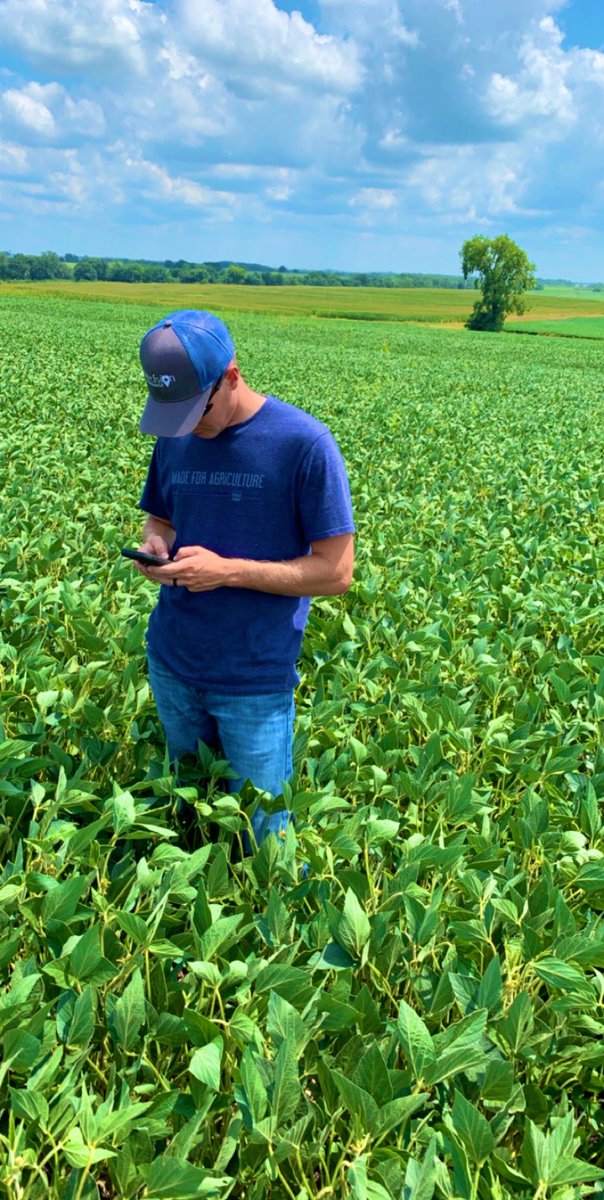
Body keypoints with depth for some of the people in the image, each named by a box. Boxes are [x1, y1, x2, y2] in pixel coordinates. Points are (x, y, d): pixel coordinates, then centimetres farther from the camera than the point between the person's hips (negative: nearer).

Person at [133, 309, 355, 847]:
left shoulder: (305, 444, -16)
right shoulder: (174, 438, 1)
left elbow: (336, 572, -14)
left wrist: (227, 570, -22)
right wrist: (154, 545, -8)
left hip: (256, 679, -5)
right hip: (171, 664, 5)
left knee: (262, 831, 9)